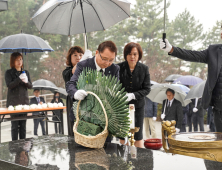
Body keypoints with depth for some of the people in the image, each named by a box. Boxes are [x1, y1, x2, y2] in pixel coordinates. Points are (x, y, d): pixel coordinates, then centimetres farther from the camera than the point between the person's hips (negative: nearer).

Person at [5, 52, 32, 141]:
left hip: (24, 101, 4)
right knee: (15, 125, -6)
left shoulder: (26, 72, 14)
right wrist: (19, 79, -21)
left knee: (23, 125, 5)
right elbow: (9, 85, -9)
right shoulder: (9, 72, 3)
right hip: (13, 102, -3)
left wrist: (26, 82, -13)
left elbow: (30, 86, 8)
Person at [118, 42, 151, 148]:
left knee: (138, 135, 4)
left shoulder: (144, 69, -4)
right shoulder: (119, 68, -9)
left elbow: (147, 89, -4)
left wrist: (133, 95, -18)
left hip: (138, 106, 0)